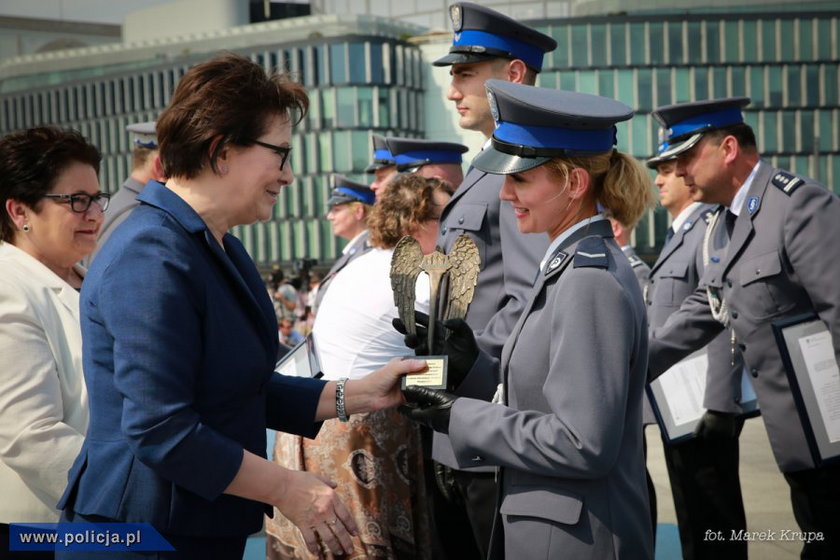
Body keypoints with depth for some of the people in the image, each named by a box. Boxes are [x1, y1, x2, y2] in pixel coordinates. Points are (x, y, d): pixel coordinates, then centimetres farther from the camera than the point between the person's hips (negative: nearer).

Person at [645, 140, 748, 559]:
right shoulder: (679, 234, 17)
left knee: (715, 523, 0)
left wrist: (718, 405, -24)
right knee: (691, 519, 17)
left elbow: (725, 321, -22)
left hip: (703, 406, -10)